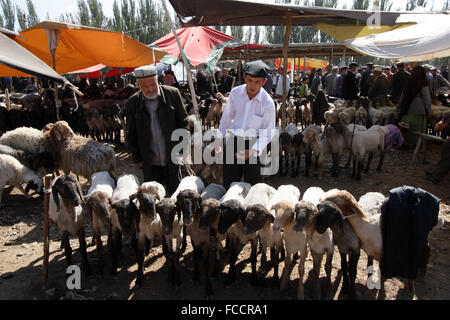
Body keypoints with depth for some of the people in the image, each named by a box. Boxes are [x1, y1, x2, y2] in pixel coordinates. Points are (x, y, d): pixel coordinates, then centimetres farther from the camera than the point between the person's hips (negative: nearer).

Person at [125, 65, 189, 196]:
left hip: (172, 160, -1)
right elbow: (131, 135, 6)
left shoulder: (172, 94, -4)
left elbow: (183, 122, 2)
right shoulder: (132, 103, -2)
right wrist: (137, 159, 3)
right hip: (150, 163, 1)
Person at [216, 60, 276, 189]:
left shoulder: (268, 103, -13)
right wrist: (218, 139, 6)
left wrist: (253, 151, -26)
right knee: (229, 183, 9)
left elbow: (267, 133, -11)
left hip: (253, 144, -2)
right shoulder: (235, 93, -5)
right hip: (232, 141, 3)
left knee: (252, 185, 5)